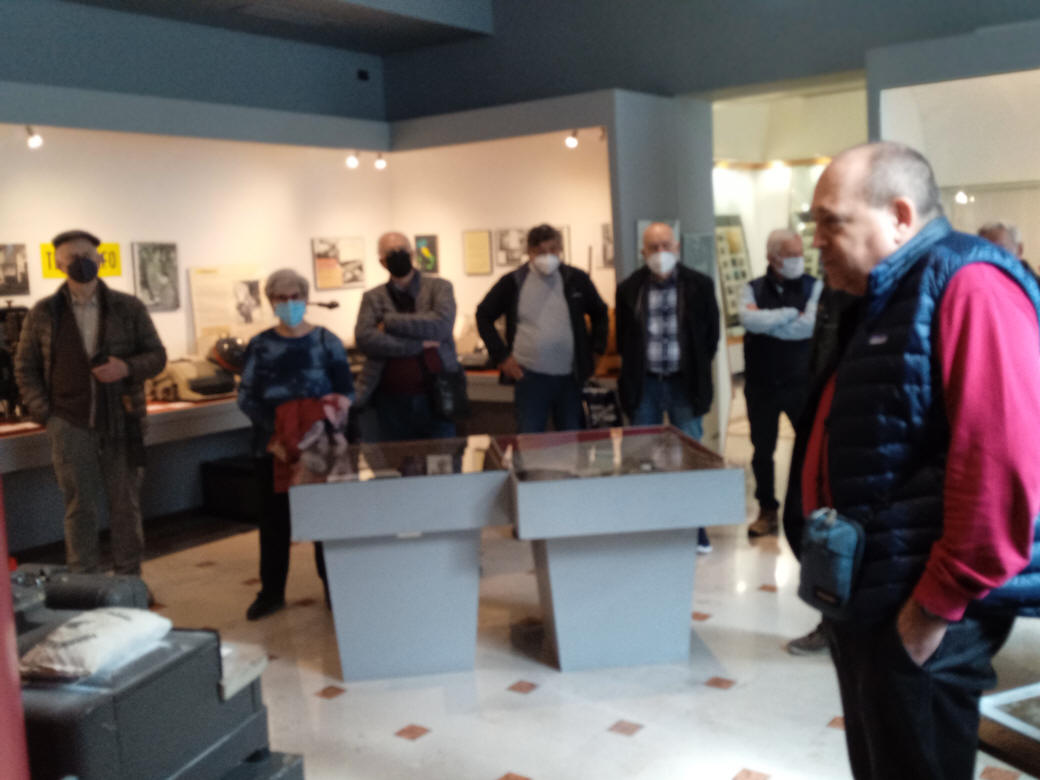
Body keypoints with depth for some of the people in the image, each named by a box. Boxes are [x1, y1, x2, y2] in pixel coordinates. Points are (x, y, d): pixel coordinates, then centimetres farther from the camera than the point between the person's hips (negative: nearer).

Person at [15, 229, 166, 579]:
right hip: (71, 425, 0)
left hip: (122, 422, 0)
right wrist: (44, 413, -2)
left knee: (126, 505, 7)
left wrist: (127, 368, -15)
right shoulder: (43, 313, 3)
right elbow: (25, 367, 9)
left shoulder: (129, 308, 3)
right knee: (80, 508, 5)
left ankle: (129, 581, 19)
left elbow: (157, 355, 5)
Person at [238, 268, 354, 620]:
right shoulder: (259, 345, 5)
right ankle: (271, 591, 19)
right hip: (272, 445, 1)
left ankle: (334, 587, 18)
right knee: (274, 516, 8)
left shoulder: (326, 341, 2)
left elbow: (346, 390, 1)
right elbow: (246, 395, 0)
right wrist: (271, 432, -14)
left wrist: (340, 402, -23)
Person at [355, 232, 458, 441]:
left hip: (435, 396, -1)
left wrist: (390, 322, -10)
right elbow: (364, 338, -10)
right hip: (391, 400, 1)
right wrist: (419, 344, -15)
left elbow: (442, 324, -14)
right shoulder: (372, 298, 6)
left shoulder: (439, 287, 4)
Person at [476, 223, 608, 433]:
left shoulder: (576, 279, 3)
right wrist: (500, 356, 0)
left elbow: (600, 313, 18)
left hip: (570, 377, 2)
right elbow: (484, 315, 7)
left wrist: (595, 349, 9)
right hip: (530, 376, -2)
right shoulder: (513, 282, -1)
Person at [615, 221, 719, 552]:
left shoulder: (699, 285, -2)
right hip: (644, 384, 1)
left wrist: (697, 370, 5)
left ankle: (695, 527, 14)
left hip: (684, 383, -1)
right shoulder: (629, 289, 1)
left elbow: (711, 332, 6)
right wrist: (635, 368, 6)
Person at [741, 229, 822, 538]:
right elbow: (749, 319, -18)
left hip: (801, 382, -2)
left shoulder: (814, 286, 0)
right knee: (762, 451, 10)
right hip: (761, 385, 2)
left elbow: (809, 326, -17)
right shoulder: (753, 289, 4)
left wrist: (765, 322, -12)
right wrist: (790, 313, -14)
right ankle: (768, 511, 24)